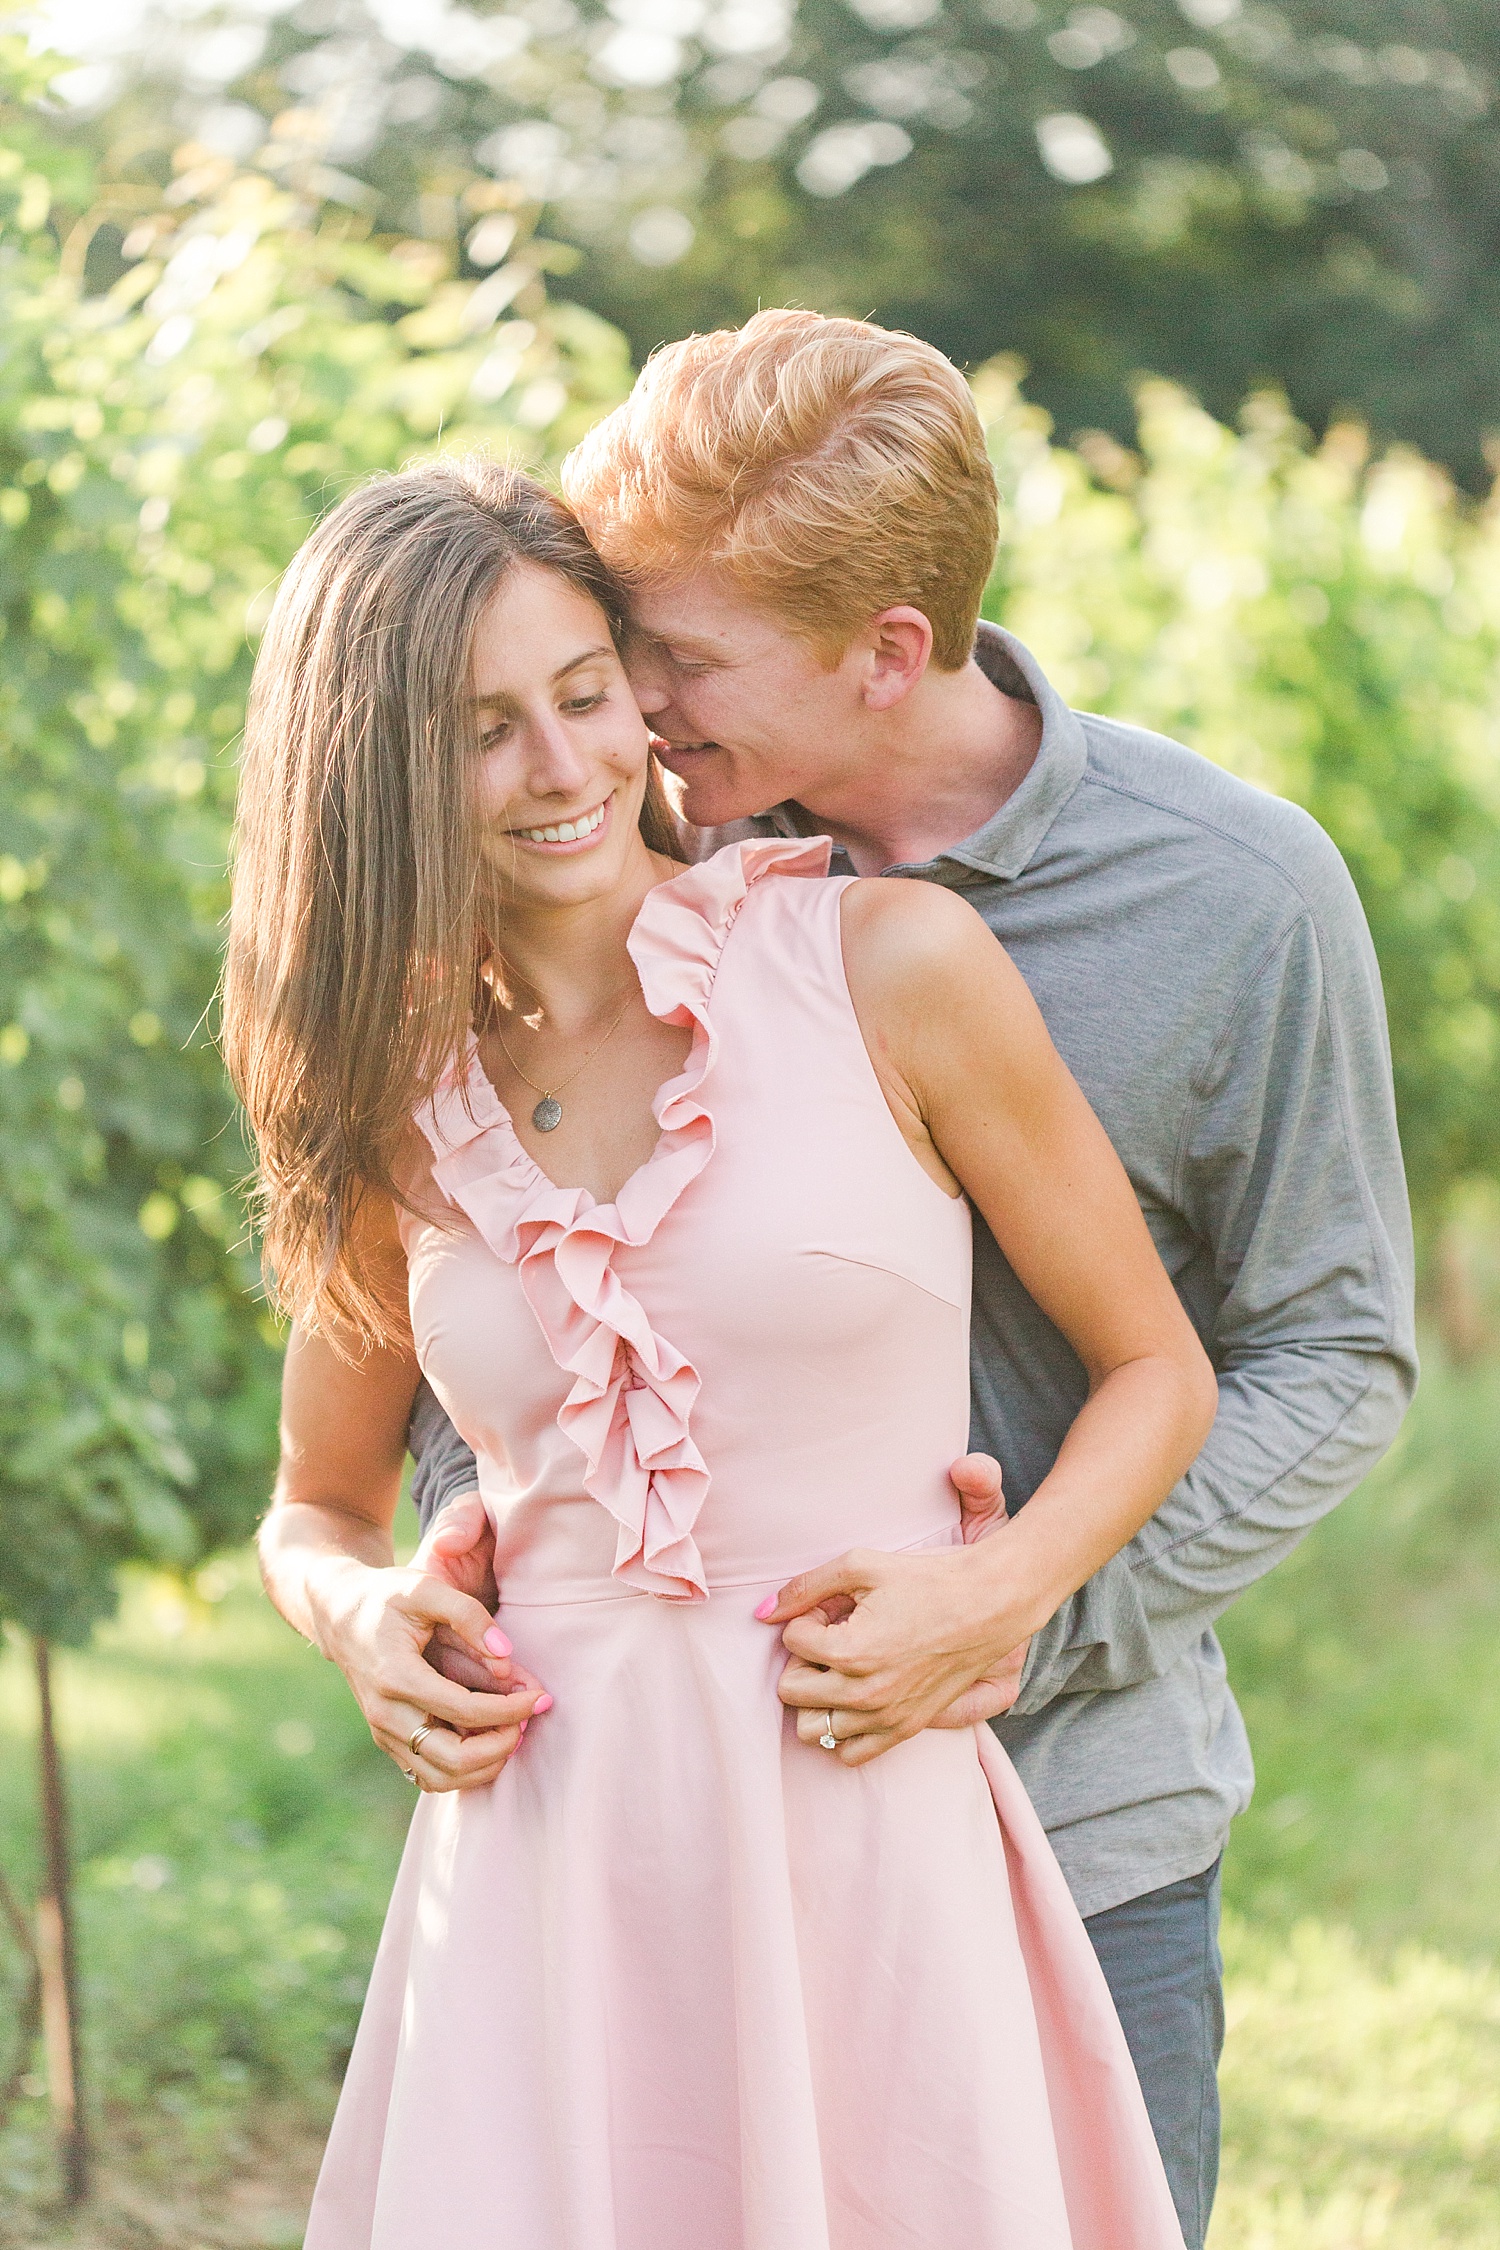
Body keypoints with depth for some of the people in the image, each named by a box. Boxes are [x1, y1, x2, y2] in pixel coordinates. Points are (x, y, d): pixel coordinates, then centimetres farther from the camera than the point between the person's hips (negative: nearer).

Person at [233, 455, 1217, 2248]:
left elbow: (1157, 1372, 6)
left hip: (869, 1840, -2)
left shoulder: (888, 965, -2)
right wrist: (363, 1617, -1)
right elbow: (317, 1507, 22)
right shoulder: (394, 1102, 7)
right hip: (547, 1871, 2)